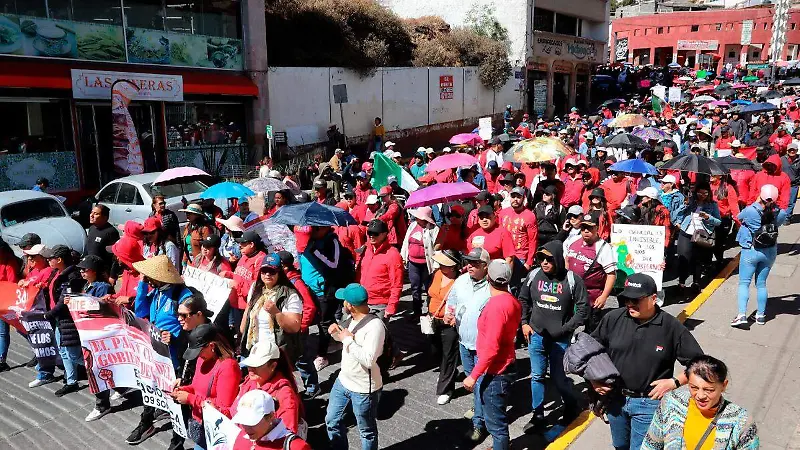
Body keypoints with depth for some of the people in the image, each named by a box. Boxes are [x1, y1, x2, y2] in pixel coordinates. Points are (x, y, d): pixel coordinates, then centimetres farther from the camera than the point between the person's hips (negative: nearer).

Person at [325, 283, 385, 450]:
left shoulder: (375, 325, -28)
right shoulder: (355, 319, 0)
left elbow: (368, 360, -34)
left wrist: (348, 340, -26)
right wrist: (337, 333, -3)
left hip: (363, 389, -9)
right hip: (343, 381, 9)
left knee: (366, 431, 13)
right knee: (332, 421, 23)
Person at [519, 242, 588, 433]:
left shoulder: (572, 279, -14)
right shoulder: (534, 275, -5)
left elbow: (583, 308, -7)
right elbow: (523, 299, 11)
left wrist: (566, 329, -11)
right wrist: (524, 323, 5)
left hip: (560, 339, -3)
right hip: (536, 335, 3)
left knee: (558, 377, 7)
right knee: (537, 376, 12)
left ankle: (571, 406, 37)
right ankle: (538, 416, 27)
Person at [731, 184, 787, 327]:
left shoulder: (750, 211, -22)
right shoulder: (780, 213, -11)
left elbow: (739, 217, -1)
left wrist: (756, 202, 2)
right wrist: (773, 205, 4)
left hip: (750, 251, -3)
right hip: (770, 251, 4)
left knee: (744, 283, 3)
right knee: (761, 284, 14)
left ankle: (742, 314, -8)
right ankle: (761, 315, 21)